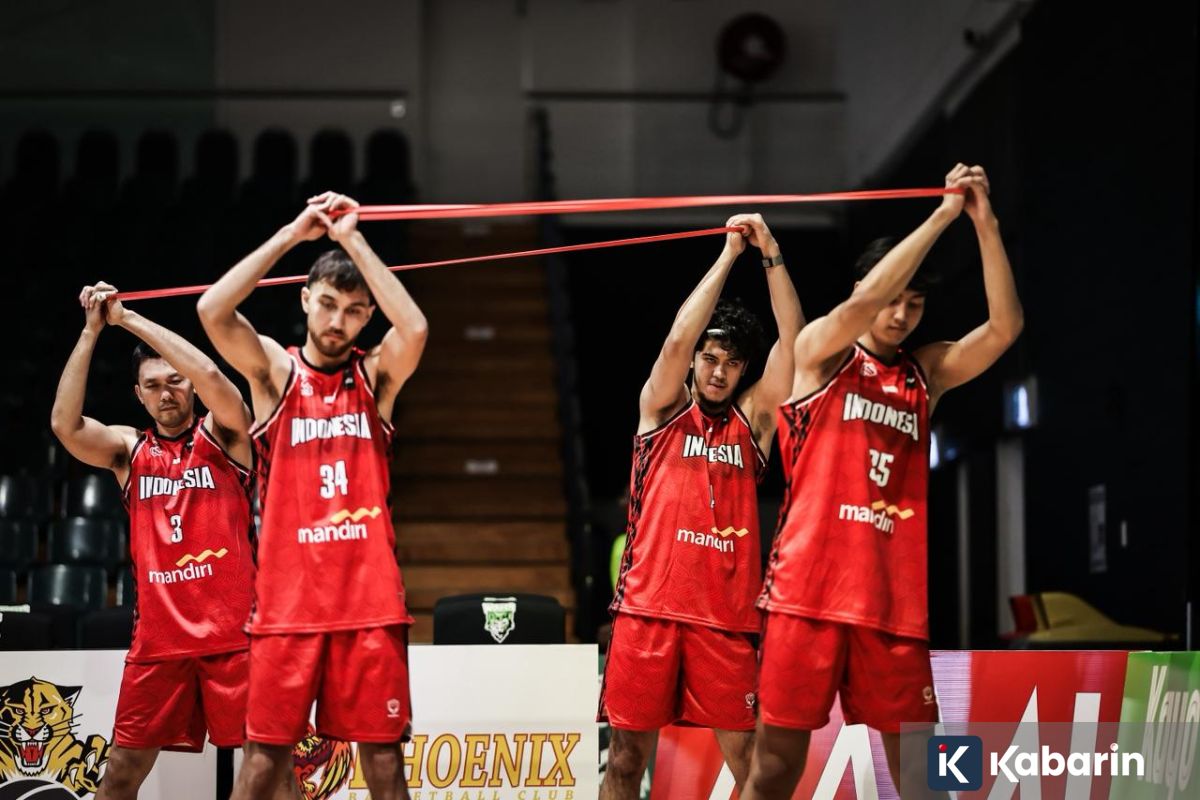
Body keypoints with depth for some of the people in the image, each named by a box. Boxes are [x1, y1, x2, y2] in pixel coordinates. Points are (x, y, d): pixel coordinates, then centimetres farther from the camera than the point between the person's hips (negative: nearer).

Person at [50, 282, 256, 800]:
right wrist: (92, 331, -10)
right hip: (157, 637, 3)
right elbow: (65, 424, -8)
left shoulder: (222, 435, 3)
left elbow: (211, 376, -17)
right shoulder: (128, 450, 10)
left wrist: (128, 319, -13)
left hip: (232, 631, -3)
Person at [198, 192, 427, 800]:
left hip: (370, 596, 1)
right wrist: (293, 234, -9)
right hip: (288, 597, -1)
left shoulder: (375, 376, 7)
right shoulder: (275, 372, 6)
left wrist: (353, 240, -10)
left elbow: (414, 329, -14)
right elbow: (212, 311, -11)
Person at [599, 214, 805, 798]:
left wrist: (771, 254, -4)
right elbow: (678, 337, -7)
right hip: (648, 604, -1)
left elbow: (793, 340, 2)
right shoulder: (662, 409, 9)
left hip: (726, 613, 1)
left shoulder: (752, 419, 12)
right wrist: (729, 255, -5)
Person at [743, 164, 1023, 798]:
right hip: (809, 590, -3)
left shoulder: (927, 374, 13)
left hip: (896, 600, 4)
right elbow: (862, 304, -15)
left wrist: (984, 223, -8)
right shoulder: (819, 352, 5)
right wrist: (943, 215, -14)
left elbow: (1004, 328, 0)